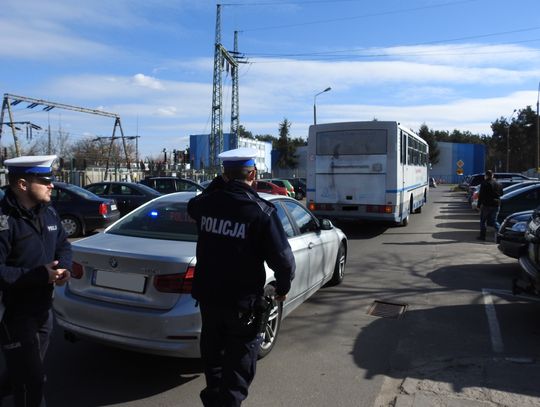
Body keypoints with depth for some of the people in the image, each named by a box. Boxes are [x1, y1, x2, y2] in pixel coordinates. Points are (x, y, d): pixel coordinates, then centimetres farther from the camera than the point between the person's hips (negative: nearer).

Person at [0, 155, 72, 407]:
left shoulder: (48, 213, 4)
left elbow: (63, 245, 14)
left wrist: (63, 267, -7)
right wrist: (40, 275, -27)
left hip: (42, 310, 8)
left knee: (21, 372, 26)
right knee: (32, 381, 4)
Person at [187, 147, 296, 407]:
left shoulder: (206, 203, -5)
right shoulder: (261, 211, -18)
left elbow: (192, 206, 21)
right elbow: (282, 257, -17)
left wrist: (219, 183, 17)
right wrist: (283, 287, 1)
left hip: (208, 296, 5)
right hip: (242, 302, -5)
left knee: (213, 355, 25)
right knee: (239, 365, 12)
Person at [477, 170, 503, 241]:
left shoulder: (484, 183, -10)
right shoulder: (498, 184, 9)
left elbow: (481, 195, -12)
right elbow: (501, 193, 19)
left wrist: (479, 205, -7)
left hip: (486, 205, -5)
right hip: (496, 205, 5)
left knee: (483, 220, 7)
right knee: (493, 220, 14)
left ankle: (482, 236, 9)